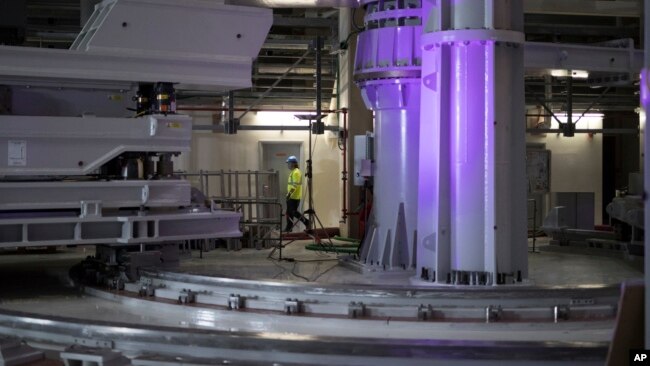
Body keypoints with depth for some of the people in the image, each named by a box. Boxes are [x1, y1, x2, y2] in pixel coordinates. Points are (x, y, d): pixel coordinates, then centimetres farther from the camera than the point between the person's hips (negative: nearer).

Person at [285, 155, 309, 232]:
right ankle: (289, 227, 14)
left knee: (293, 212, -8)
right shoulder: (292, 172, 16)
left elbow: (295, 185, -23)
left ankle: (306, 222, 0)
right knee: (289, 213, 10)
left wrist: (289, 194, -26)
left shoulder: (296, 172, -16)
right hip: (291, 197, 10)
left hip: (294, 197, -10)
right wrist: (289, 194, 23)